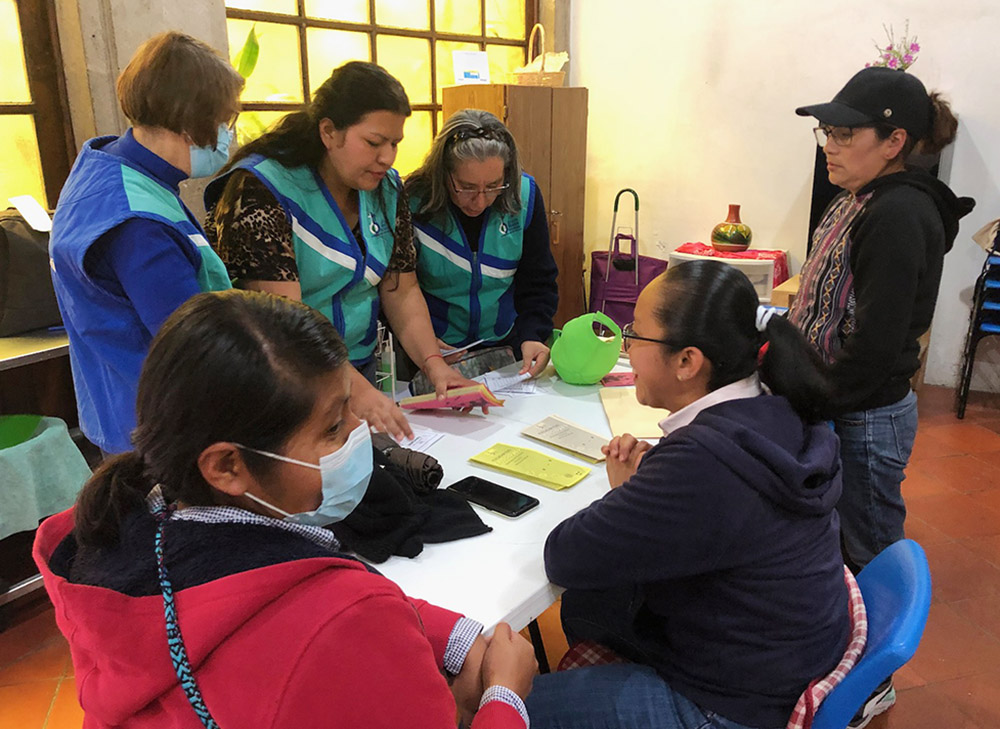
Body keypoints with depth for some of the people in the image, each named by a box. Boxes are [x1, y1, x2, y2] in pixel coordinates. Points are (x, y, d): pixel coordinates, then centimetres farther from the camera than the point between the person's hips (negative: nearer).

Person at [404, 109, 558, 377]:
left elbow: (538, 281, 0)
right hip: (433, 351, -2)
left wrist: (533, 335, -17)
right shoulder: (413, 203, -16)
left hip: (506, 343, 3)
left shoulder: (524, 196, -8)